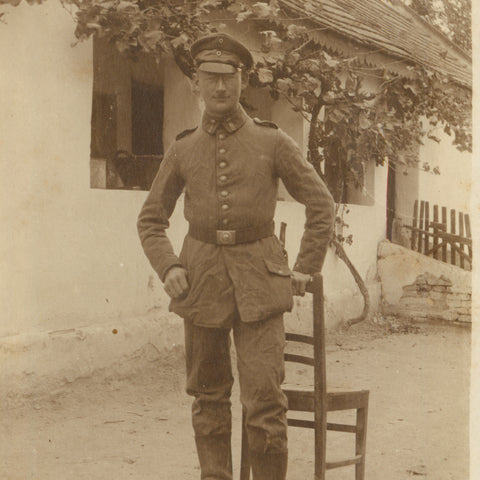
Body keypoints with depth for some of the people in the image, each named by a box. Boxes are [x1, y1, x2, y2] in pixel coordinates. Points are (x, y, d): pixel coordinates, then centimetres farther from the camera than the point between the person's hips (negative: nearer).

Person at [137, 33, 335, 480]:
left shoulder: (272, 142, 1)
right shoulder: (182, 149, 7)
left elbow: (322, 205, 6)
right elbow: (150, 219, 14)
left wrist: (305, 268, 1)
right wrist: (168, 267, -2)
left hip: (259, 282, -2)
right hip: (202, 281, 2)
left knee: (265, 400, -7)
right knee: (208, 397, 9)